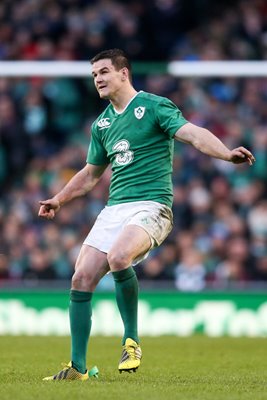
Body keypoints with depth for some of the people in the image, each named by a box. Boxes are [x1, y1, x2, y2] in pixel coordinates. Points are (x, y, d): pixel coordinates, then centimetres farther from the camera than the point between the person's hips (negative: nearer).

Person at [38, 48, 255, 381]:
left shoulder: (154, 106, -2)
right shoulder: (101, 125, 18)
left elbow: (194, 134, -16)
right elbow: (91, 174, 32)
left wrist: (227, 154, -32)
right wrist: (59, 199, 24)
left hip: (151, 206, -7)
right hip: (114, 209, 7)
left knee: (118, 257, -33)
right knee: (82, 278, -5)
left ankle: (132, 341, -16)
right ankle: (78, 367, 5)